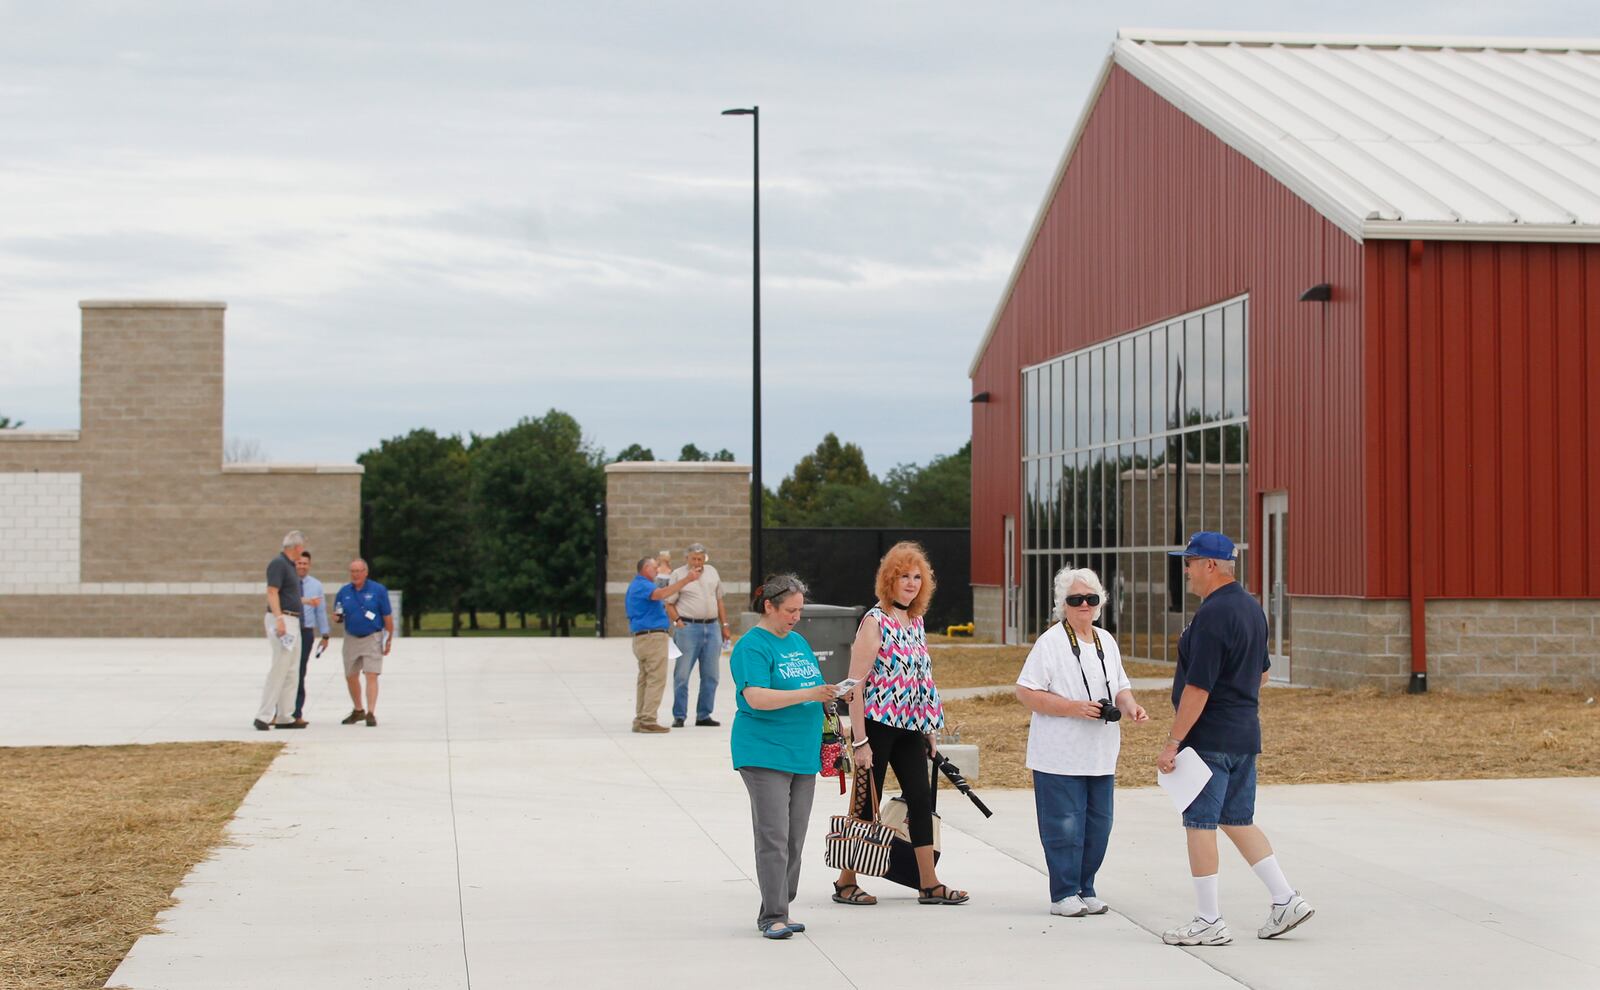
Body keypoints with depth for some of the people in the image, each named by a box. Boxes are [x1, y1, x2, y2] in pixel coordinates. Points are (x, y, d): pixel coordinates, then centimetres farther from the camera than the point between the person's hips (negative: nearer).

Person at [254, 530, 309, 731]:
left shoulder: (290, 565, 17)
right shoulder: (278, 564, -11)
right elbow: (272, 592, -20)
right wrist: (279, 619, -27)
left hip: (293, 622, 10)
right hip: (282, 619, -10)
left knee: (290, 671, 11)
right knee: (279, 668, -12)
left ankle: (283, 717, 14)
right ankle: (263, 716, -12)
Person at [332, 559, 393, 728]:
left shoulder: (378, 590, -6)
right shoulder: (344, 592, 4)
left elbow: (387, 617, -4)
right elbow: (338, 617, 13)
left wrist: (389, 640, -6)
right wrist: (337, 618, -11)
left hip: (372, 638, -4)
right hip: (351, 638, 5)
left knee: (371, 675, -12)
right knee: (351, 676, 11)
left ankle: (371, 713, -14)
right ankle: (358, 711, 28)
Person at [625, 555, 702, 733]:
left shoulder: (635, 586, 21)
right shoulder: (642, 586, -13)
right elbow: (661, 593, -32)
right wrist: (687, 580, -37)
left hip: (640, 637, 11)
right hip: (653, 636, -11)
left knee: (645, 679, 12)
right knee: (656, 679, -11)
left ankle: (640, 720, 13)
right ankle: (648, 720, -15)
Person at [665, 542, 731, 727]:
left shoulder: (712, 572, 13)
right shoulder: (679, 575, 0)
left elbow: (719, 601, 20)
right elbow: (669, 604, -1)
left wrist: (725, 625, 15)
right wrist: (677, 621, -16)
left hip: (712, 627, 5)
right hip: (688, 628, -5)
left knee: (711, 675, 6)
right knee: (682, 675, -3)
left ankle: (704, 715, 15)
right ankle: (679, 716, 2)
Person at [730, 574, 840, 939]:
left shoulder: (798, 642, 17)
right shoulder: (752, 647, -9)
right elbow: (756, 697, -22)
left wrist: (829, 696, 8)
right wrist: (809, 694, -25)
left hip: (803, 755, 8)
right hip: (764, 754, -8)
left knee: (794, 839, 8)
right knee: (773, 837, -10)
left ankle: (779, 910, 16)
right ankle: (773, 917, -8)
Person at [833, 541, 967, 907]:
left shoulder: (916, 621, 11)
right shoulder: (875, 621, -12)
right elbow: (855, 684, -15)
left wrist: (931, 729, 16)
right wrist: (860, 740, -18)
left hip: (909, 726, 7)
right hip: (878, 724, -7)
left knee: (921, 798, 5)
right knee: (866, 803, 1)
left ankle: (929, 883, 11)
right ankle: (845, 882, 13)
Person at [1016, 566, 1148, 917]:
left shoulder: (1106, 641, 13)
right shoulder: (1051, 642, -9)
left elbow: (1120, 687, 22)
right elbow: (1025, 692, -13)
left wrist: (1129, 706, -1)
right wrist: (1074, 708, -20)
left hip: (1100, 755, 6)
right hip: (1060, 755, -6)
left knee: (1098, 824, 9)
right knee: (1064, 825, -4)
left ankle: (1085, 890, 21)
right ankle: (1064, 894, 6)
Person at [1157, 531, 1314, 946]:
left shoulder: (1212, 616, -20)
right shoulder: (1251, 607, 10)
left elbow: (1197, 689, -23)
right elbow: (1261, 673, 21)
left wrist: (1172, 743, -20)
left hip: (1208, 738, -9)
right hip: (1245, 734, 9)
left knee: (1199, 824, -1)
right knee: (1238, 821, 17)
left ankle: (1209, 922, 2)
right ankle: (1286, 900, 13)